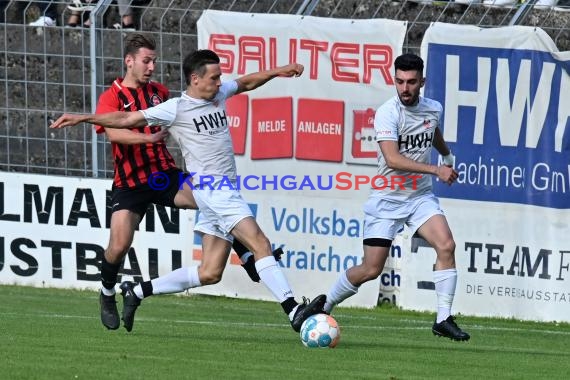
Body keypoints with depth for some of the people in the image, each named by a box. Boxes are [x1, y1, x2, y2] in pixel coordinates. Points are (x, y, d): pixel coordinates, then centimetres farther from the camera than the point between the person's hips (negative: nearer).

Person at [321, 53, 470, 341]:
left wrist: (448, 156, 48)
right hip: (386, 198, -5)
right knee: (371, 270, -5)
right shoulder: (387, 113, -17)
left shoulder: (433, 109, 2)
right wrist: (436, 170, -31)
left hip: (420, 196, 5)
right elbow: (392, 159, -28)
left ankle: (443, 319, -14)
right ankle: (324, 305, 19)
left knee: (446, 245, -18)